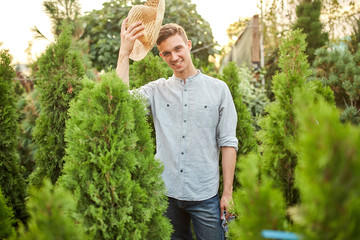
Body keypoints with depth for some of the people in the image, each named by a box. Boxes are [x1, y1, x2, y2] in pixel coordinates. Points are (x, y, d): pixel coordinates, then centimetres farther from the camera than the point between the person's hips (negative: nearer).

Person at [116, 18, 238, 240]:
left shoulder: (218, 89, 2)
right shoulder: (156, 90, 6)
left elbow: (228, 143, 0)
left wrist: (228, 192, -3)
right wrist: (125, 52, -12)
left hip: (205, 195, -1)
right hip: (165, 192, 2)